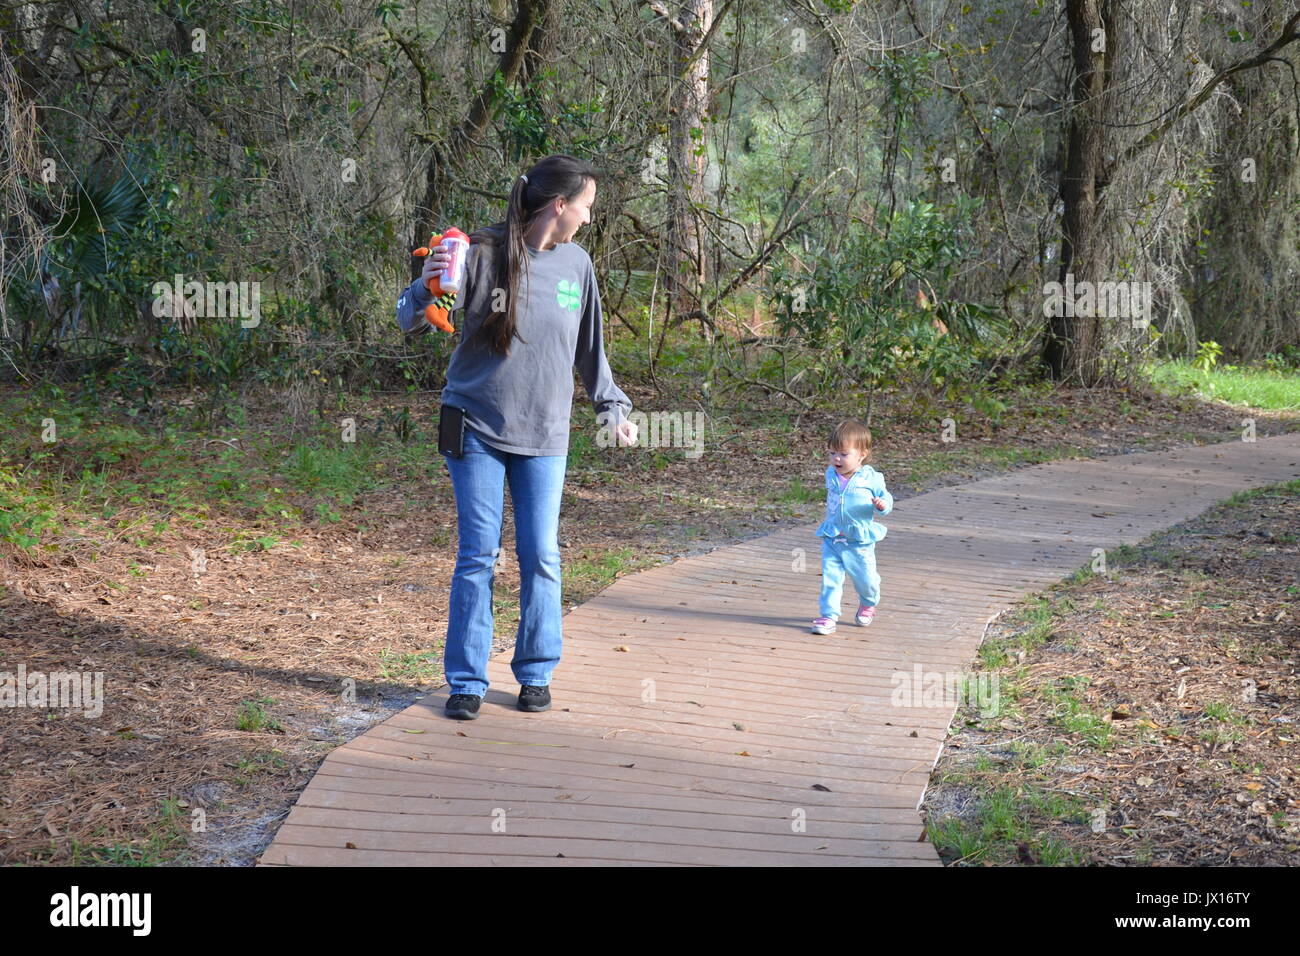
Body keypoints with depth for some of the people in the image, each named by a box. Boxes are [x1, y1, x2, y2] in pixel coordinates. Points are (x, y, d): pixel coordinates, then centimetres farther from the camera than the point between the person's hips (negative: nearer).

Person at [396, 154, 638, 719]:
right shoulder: (484, 254, -11)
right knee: (477, 555, 0)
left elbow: (590, 349, 18)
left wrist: (613, 407, 19)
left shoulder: (576, 264, 3)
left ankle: (536, 674, 18)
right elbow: (411, 321, -11)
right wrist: (428, 285, -31)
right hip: (477, 432, -3)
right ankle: (467, 681, 9)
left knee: (541, 556, 5)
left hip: (544, 438, 3)